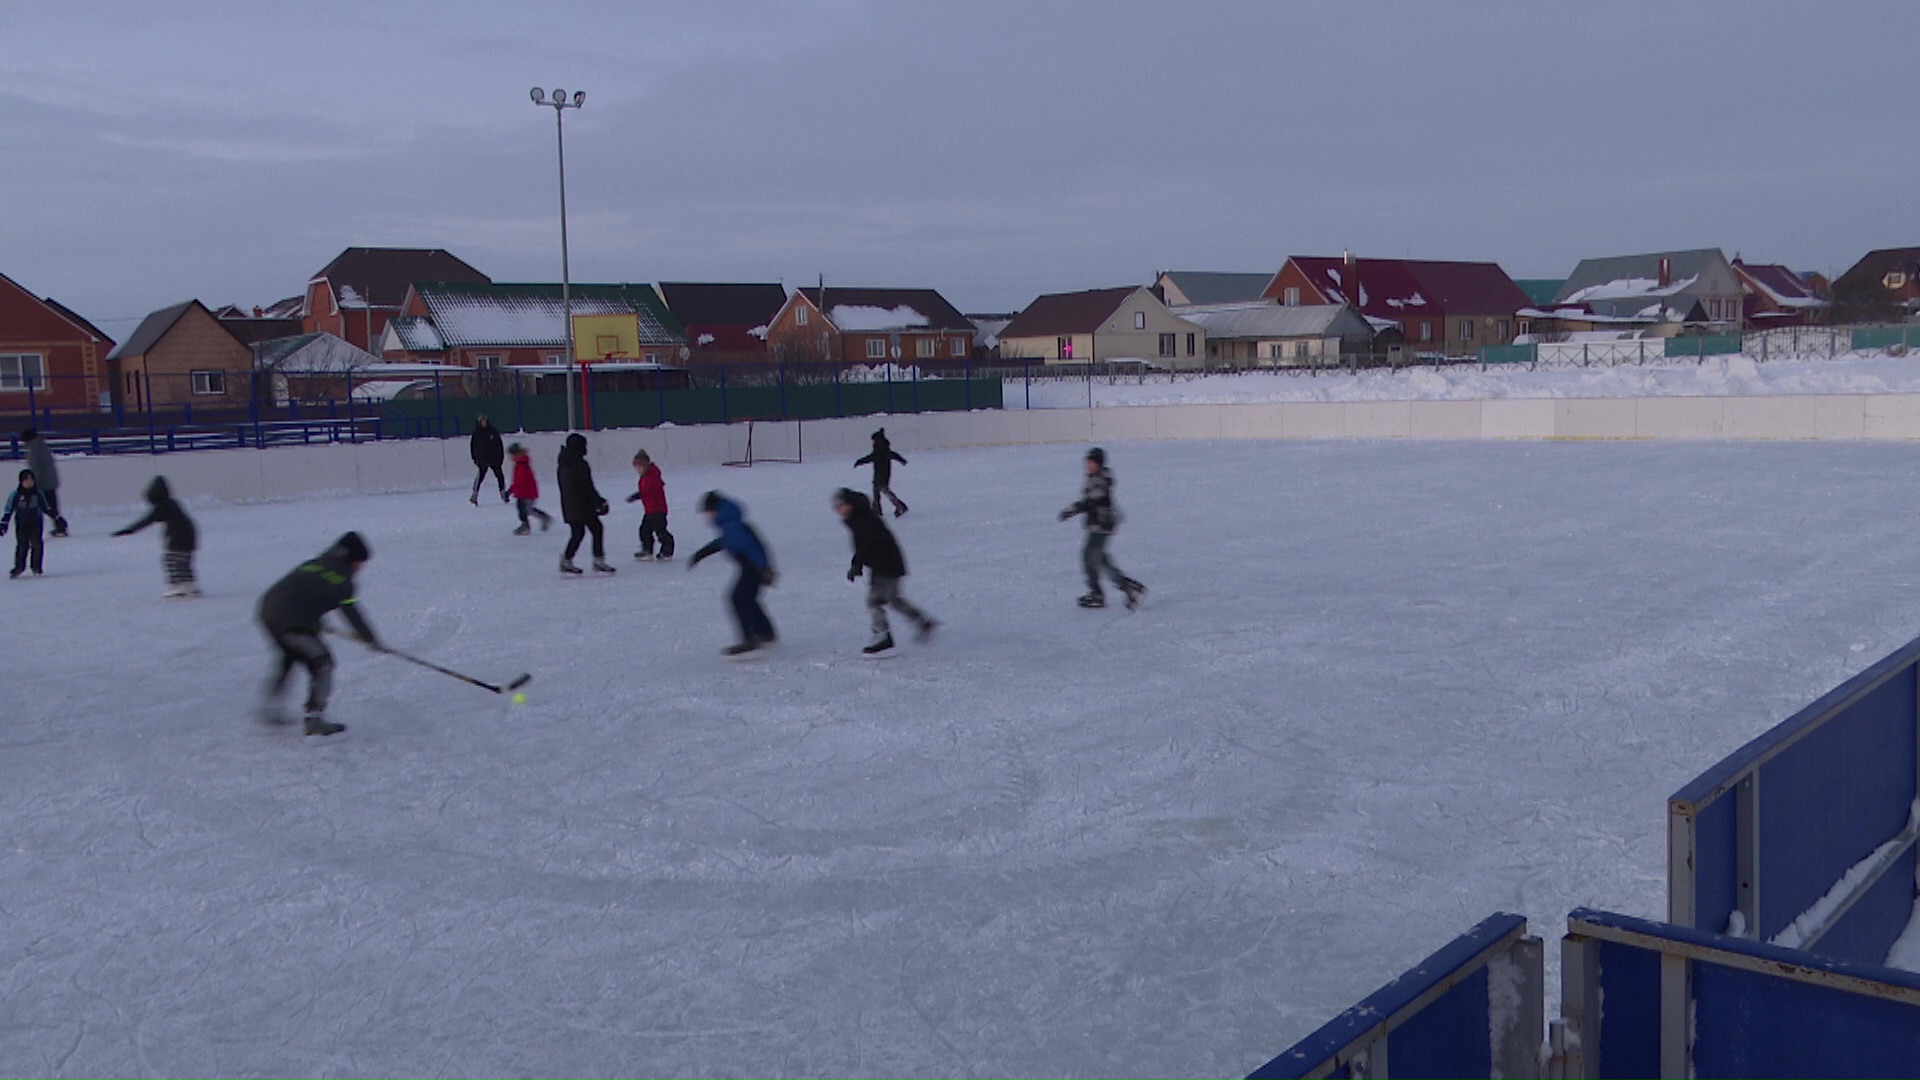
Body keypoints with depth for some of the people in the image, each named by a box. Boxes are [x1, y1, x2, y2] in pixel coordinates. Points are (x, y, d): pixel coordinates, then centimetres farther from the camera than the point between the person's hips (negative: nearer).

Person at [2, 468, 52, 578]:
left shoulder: (38, 494, 3)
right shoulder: (15, 495, -4)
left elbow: (45, 508, 16)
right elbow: (8, 510, 0)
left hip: (36, 523, 1)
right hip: (21, 525, -1)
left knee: (37, 544, -6)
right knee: (22, 545, -2)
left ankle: (36, 568, 5)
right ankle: (19, 567, 13)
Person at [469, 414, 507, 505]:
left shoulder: (493, 431, 1)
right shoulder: (476, 433, -2)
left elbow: (499, 444, 5)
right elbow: (472, 446, 3)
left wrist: (501, 456, 2)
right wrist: (475, 458, -2)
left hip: (494, 458, 2)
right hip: (482, 460, -2)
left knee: (499, 475, 9)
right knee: (480, 476, -12)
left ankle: (503, 494, 25)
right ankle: (474, 496, -11)